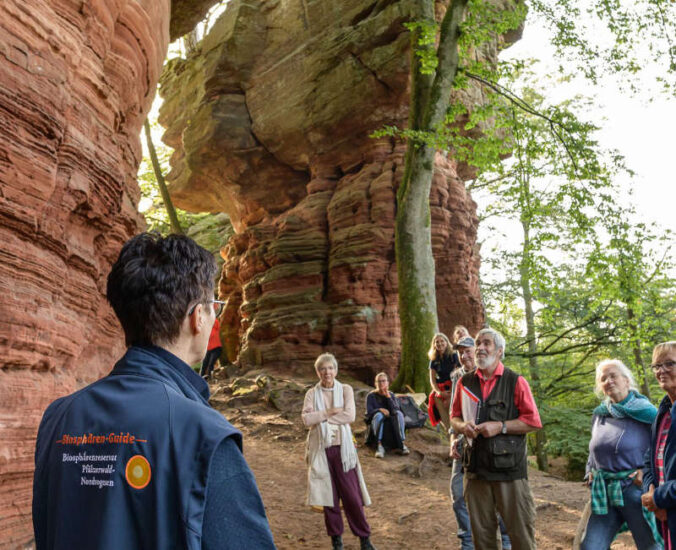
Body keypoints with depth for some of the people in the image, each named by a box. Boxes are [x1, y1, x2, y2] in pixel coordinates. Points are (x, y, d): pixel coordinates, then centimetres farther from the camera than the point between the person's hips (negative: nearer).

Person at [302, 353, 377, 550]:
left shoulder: (345, 389, 1)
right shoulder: (312, 393, 4)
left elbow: (349, 416, -13)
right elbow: (306, 419, -9)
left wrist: (321, 418, -11)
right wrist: (328, 412, -16)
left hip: (342, 447, -1)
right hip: (321, 448, 1)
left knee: (351, 494, 0)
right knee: (328, 493, 7)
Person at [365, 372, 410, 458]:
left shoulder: (391, 395, 9)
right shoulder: (371, 396, 3)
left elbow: (396, 409, -7)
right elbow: (369, 412, -8)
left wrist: (388, 396, -15)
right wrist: (380, 410, -26)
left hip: (391, 424, 2)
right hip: (376, 423, -2)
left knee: (399, 413, -27)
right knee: (379, 415, -34)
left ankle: (402, 444, -35)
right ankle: (380, 446, -43)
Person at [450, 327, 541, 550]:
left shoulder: (516, 382, -2)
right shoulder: (465, 382, 8)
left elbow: (533, 421, -3)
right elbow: (455, 417, 16)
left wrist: (501, 427, -14)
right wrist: (463, 426, -6)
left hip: (509, 467, -3)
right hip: (476, 467, 3)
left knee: (520, 528, 3)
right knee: (481, 530, 12)